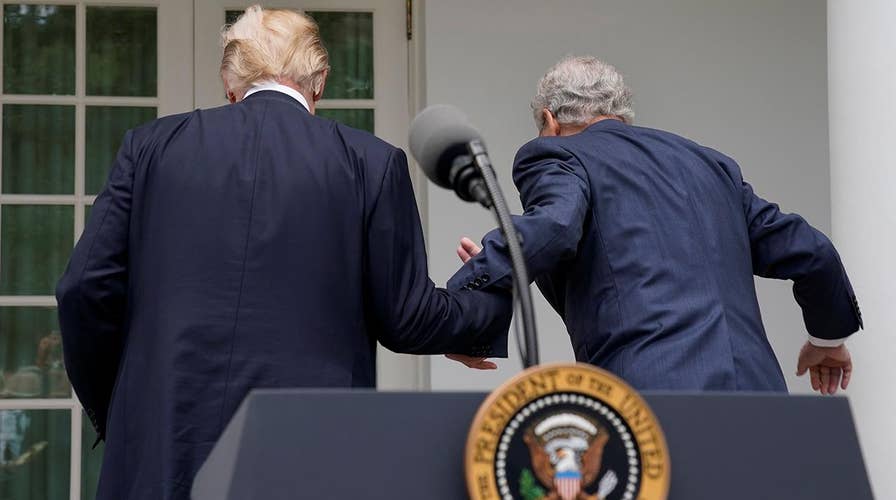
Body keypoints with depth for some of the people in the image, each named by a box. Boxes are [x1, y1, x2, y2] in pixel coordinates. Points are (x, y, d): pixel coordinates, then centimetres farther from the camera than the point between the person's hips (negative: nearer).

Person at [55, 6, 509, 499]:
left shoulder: (152, 145, 7)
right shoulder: (371, 162, 3)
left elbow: (85, 289, 4)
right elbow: (405, 319, 4)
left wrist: (108, 412, 17)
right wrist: (497, 299, 23)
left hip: (162, 453, 1)